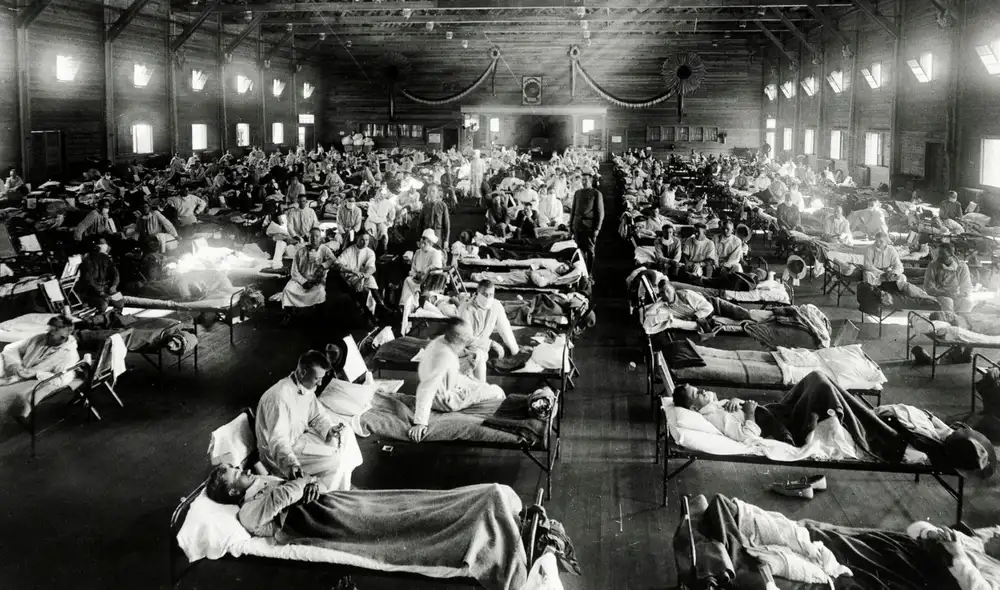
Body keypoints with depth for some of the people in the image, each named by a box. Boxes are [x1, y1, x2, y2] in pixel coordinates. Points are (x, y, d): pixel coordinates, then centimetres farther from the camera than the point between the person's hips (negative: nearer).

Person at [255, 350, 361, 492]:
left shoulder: (307, 387, -5)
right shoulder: (279, 397, -34)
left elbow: (317, 414, 9)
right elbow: (278, 440, -39)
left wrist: (329, 429, -12)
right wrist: (291, 464, -55)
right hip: (277, 454, -10)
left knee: (345, 432, 6)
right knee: (335, 462, -19)